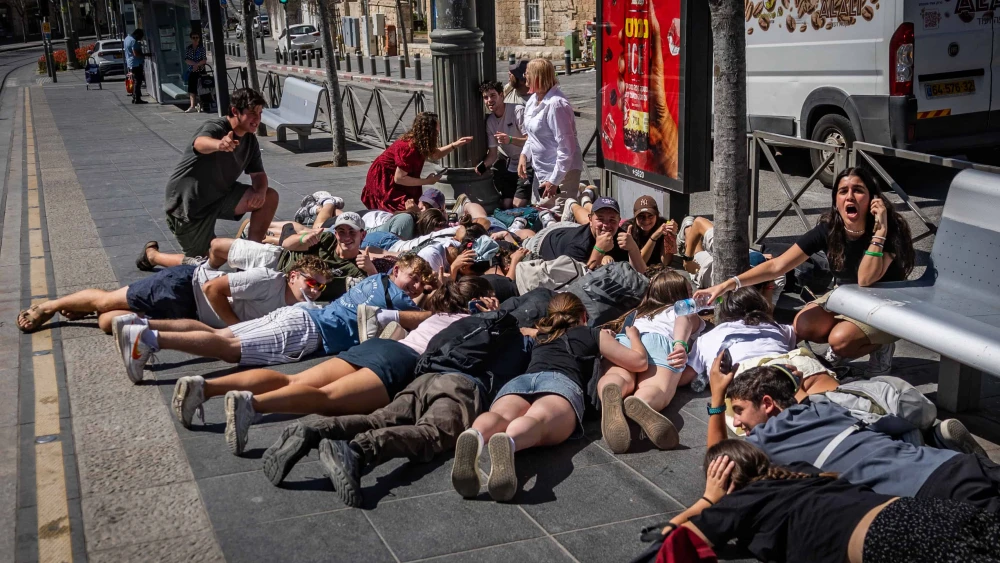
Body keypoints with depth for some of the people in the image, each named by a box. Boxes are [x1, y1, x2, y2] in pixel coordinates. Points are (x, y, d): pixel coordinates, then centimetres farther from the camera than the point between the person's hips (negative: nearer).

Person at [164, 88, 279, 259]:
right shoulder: (215, 127, -24)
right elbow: (200, 143, -47)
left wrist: (260, 191, -22)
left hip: (219, 195, 7)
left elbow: (258, 174, 4)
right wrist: (219, 144, -73)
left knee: (269, 198, -8)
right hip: (188, 205, -7)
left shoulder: (250, 140, -1)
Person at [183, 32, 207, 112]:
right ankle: (193, 106, -5)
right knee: (191, 89, -6)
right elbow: (186, 60, -2)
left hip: (201, 71, -2)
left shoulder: (202, 48, -1)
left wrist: (197, 65, -20)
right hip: (191, 71, 2)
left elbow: (204, 60, -8)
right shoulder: (188, 49, 5)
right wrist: (195, 63, -15)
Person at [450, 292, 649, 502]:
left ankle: (474, 437, -67)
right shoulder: (595, 334, 33)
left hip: (519, 381, 3)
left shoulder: (539, 335, 44)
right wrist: (633, 336, 55)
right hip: (561, 382, -3)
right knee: (538, 421, -35)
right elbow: (639, 362, 33)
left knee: (502, 417, -30)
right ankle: (508, 444, -72)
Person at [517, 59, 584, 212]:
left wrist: (554, 181, -23)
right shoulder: (534, 100, 6)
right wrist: (524, 154, 6)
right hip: (541, 170, 9)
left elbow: (566, 147, -24)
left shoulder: (556, 104, -22)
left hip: (561, 171, -9)